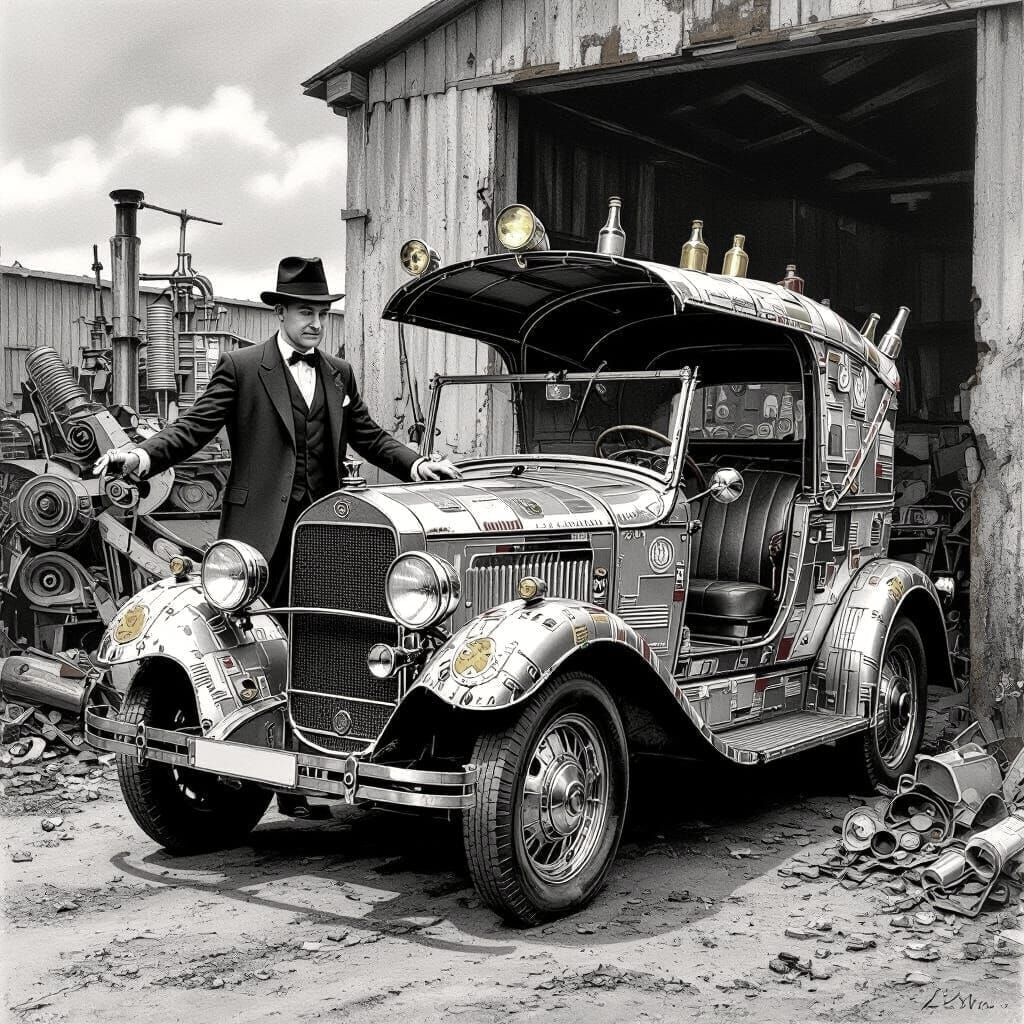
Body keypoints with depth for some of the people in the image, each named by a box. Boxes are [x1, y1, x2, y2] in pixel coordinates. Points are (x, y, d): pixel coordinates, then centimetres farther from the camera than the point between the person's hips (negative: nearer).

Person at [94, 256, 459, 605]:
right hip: (261, 527, -4)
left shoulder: (340, 373, 17)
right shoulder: (240, 366, 1)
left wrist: (416, 465, 3)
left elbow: (370, 437, 20)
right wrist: (141, 457, -21)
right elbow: (194, 427, -5)